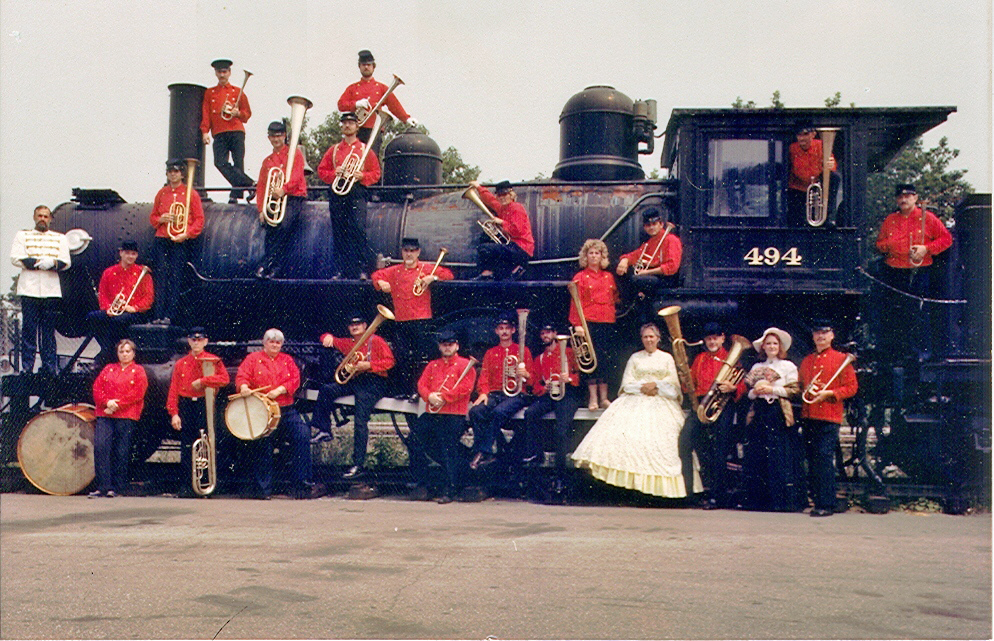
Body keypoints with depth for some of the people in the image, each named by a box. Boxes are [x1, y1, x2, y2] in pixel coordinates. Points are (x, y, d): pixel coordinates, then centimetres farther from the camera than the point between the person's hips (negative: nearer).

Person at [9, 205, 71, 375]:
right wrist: (38, 263, -13)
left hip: (51, 289, 1)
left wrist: (51, 263, -16)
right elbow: (16, 258, -2)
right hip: (29, 289, -1)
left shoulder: (60, 238, 17)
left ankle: (50, 367, 7)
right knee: (29, 329, -3)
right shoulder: (22, 235, 13)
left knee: (48, 330, 4)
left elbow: (66, 262, 4)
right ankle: (27, 367, 0)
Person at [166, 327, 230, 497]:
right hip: (186, 407, 2)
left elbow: (224, 378, -13)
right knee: (186, 448, 1)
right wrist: (174, 414, -3)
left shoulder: (213, 360, 5)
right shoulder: (180, 364, 12)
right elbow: (173, 391, 6)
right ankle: (185, 486, 5)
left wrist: (202, 381, -17)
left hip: (205, 406, -2)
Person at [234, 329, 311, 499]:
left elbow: (295, 380, 6)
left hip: (286, 410, 2)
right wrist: (244, 387, -25)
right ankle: (263, 489, -1)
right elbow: (242, 376, -2)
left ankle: (302, 485, -9)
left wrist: (278, 390, -11)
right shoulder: (253, 359, 12)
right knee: (260, 442, -14)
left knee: (302, 434, -16)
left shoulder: (287, 360, 19)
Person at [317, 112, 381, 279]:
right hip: (337, 193, 3)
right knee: (338, 234, 2)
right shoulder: (333, 150, 16)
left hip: (357, 192, -3)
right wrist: (334, 174, -6)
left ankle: (362, 270, -13)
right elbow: (321, 170, 14)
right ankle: (342, 270, 8)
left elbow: (376, 173, 9)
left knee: (359, 230, -14)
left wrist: (362, 176, -10)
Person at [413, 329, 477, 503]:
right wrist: (430, 396, -10)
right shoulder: (432, 365, 20)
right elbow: (421, 384, 11)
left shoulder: (465, 364, 1)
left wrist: (443, 397, -16)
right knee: (415, 440, -3)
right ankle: (421, 485, 7)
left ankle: (450, 491, 1)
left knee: (449, 451, -8)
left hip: (454, 416, -6)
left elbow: (465, 387, -11)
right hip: (432, 414, 6)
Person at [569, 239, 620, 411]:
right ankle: (593, 399, -1)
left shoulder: (609, 277, 16)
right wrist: (577, 324, -12)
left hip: (607, 322, 4)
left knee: (607, 359, 4)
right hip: (589, 322, -4)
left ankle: (604, 398, 11)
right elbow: (576, 302, -3)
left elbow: (615, 298, 22)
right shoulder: (580, 277, 3)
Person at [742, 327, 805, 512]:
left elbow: (795, 390, -2)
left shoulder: (788, 366, 6)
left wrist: (773, 389, -11)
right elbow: (748, 391, 19)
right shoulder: (756, 367, 18)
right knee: (757, 457, 0)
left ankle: (784, 499, -3)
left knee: (781, 456, -8)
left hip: (779, 414, -4)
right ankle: (762, 499, 7)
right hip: (759, 414, 4)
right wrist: (755, 392, -3)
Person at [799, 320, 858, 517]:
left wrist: (829, 393, -13)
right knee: (812, 462, 6)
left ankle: (826, 504, -8)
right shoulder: (806, 361, 18)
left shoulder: (842, 359, 3)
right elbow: (799, 386, 26)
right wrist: (806, 394, 5)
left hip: (829, 418, -5)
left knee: (825, 459, -11)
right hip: (808, 418, 5)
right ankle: (817, 501, 13)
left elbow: (852, 387, 0)